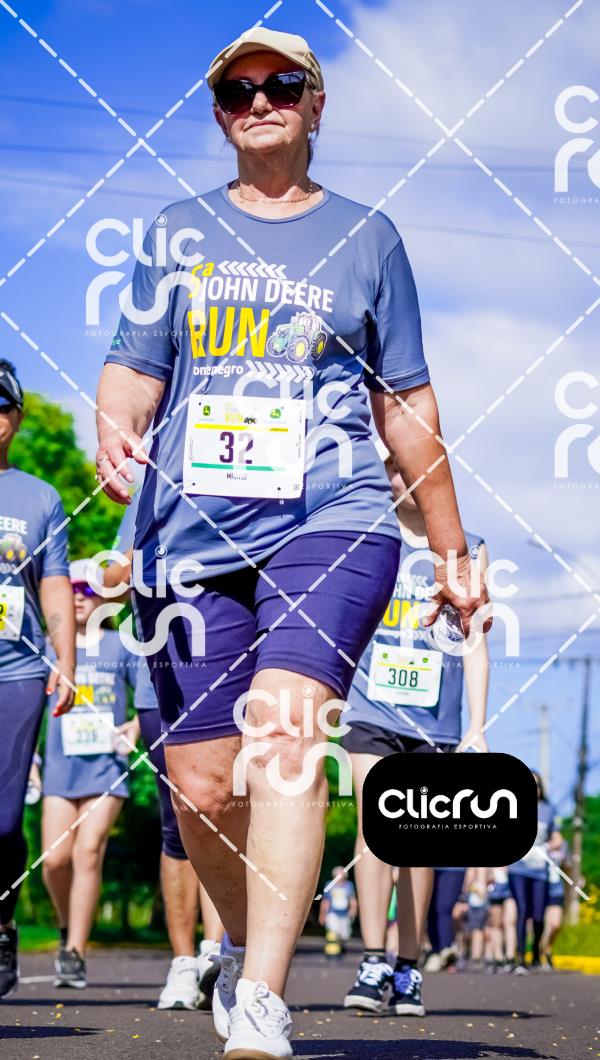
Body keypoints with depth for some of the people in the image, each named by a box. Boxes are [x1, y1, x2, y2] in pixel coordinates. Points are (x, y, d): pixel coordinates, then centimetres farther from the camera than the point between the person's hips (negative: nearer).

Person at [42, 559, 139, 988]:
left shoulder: (122, 646, 8)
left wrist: (135, 726, -8)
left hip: (106, 764, -1)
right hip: (61, 764, 2)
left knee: (89, 851, -13)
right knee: (56, 858, -7)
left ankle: (75, 954, -10)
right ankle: (68, 929, 21)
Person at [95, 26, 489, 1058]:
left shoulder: (366, 236, 13)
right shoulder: (178, 233, 16)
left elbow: (407, 403, 15)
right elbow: (134, 365, 14)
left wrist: (451, 553, 16)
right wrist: (115, 424, -11)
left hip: (330, 520, -2)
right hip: (192, 533, 2)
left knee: (282, 733, -25)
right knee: (201, 787, 0)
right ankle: (245, 939, 31)